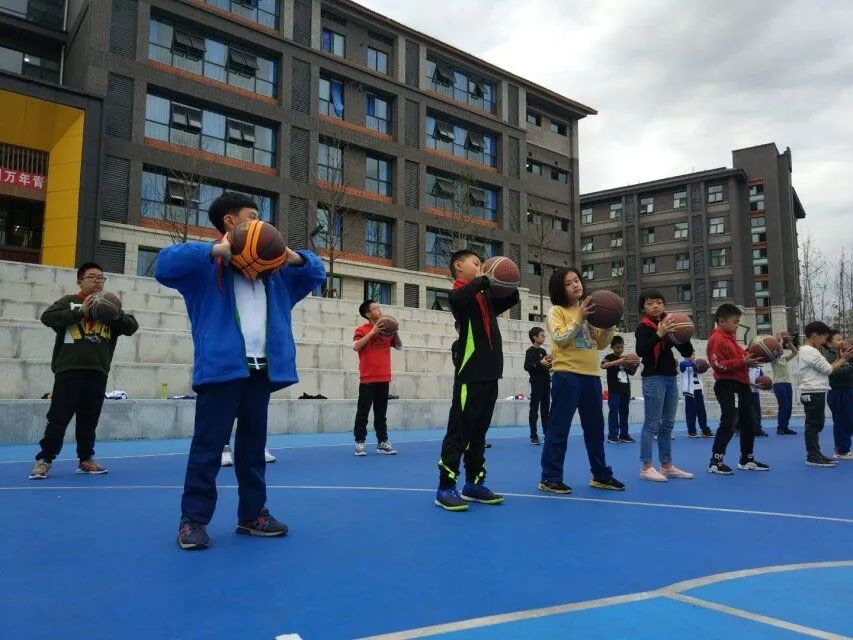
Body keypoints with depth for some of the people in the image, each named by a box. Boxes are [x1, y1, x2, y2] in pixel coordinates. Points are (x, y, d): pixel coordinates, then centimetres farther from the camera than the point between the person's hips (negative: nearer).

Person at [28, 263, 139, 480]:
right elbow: (47, 317, -7)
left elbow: (132, 327, 9)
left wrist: (117, 314, -11)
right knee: (59, 416, -1)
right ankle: (44, 459, 9)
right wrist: (80, 312, -15)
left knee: (89, 418, 10)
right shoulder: (69, 301, 8)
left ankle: (86, 459, 19)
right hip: (69, 369, -3)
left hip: (98, 371, 3)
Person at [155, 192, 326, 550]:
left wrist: (295, 258, 1)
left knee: (253, 445, 12)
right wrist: (214, 250, -19)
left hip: (263, 369, 6)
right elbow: (165, 264, -12)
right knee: (208, 445, -1)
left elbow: (316, 273, 23)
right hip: (222, 366, -5)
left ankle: (253, 514, 21)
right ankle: (193, 519, 9)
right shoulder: (208, 263, 2)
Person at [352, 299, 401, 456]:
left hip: (384, 378, 5)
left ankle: (382, 443, 15)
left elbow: (399, 346, 15)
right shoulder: (362, 330, -5)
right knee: (363, 412, -1)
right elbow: (355, 346, -20)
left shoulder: (386, 330, 10)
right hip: (367, 378, -5)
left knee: (381, 413, 10)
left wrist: (395, 332, -3)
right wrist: (373, 331, -22)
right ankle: (359, 442, 5)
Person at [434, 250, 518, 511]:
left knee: (478, 432, 13)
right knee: (459, 431, -6)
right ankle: (446, 488, -1)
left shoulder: (485, 297, 17)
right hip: (470, 375, -8)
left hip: (489, 374, 8)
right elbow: (459, 298, -30)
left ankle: (474, 484, 21)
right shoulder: (459, 293, -6)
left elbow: (512, 299, 30)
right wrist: (483, 279, -18)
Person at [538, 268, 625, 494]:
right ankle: (550, 478, 2)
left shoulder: (588, 309, 15)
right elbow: (560, 339, -15)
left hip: (591, 374, 6)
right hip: (567, 374, -6)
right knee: (559, 427, -4)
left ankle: (601, 475, 25)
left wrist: (609, 325, -3)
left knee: (595, 426, 13)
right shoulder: (557, 311, -1)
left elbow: (601, 343, 13)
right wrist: (579, 318, -21)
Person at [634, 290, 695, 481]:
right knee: (652, 423, -7)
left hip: (671, 378, 7)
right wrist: (659, 334, -29)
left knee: (668, 424, 11)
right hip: (653, 378, -7)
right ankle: (646, 467, -3)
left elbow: (688, 352, 13)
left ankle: (667, 465, 19)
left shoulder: (669, 325, 12)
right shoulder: (644, 327, -6)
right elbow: (640, 350, -23)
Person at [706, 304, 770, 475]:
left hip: (740, 385, 11)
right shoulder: (716, 339, -12)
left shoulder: (731, 338, 20)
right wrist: (742, 362, -25)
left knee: (749, 423, 15)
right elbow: (718, 364, -21)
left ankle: (747, 460, 28)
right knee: (728, 423, -12)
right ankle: (715, 462, -7)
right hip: (727, 386, -10)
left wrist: (749, 359, 9)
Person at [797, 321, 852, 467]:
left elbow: (825, 369, 17)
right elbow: (828, 370, -13)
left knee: (815, 425, 12)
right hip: (814, 394, -11)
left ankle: (815, 455, 17)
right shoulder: (810, 351, -13)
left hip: (814, 393, 11)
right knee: (813, 425, -7)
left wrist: (839, 359, 10)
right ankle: (813, 457, -5)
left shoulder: (808, 351, 20)